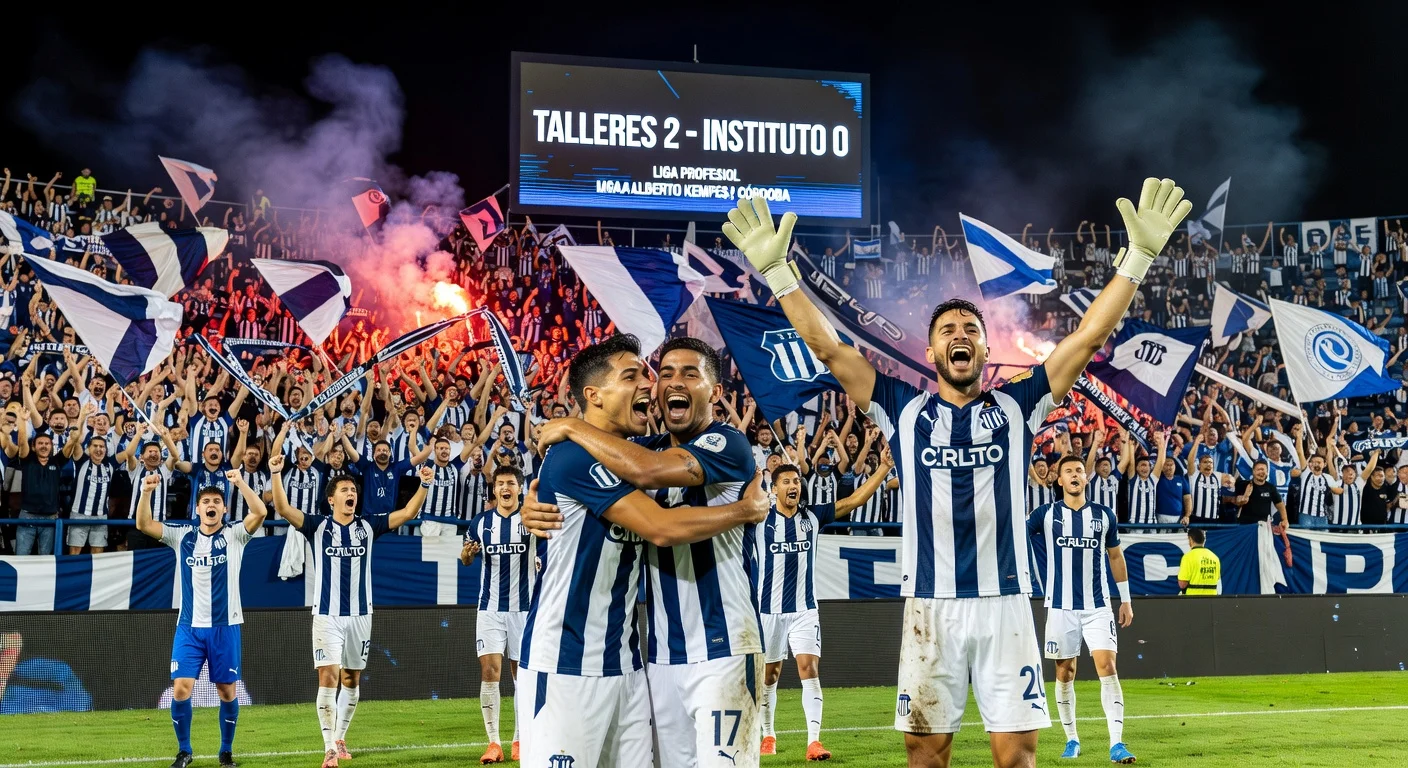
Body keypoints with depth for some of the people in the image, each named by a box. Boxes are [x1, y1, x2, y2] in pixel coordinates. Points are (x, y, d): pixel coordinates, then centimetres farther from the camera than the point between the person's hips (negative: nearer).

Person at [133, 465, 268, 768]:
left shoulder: (234, 535, -1)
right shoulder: (182, 536, 6)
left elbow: (260, 513, -18)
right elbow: (143, 524, -4)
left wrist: (240, 482, -29)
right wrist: (147, 491, -19)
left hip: (225, 626, -1)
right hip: (189, 627, 1)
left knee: (227, 691, 4)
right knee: (180, 689, -7)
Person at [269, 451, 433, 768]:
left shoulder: (368, 525, 5)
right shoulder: (318, 526, -2)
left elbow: (408, 513, -1)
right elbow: (283, 508, -14)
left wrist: (424, 485, -16)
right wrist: (276, 474, -28)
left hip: (360, 614, 3)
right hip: (327, 615, -3)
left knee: (352, 680, 12)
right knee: (328, 678, -12)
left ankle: (340, 738, 29)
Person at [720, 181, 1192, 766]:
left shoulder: (1016, 406, 8)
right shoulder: (904, 410, 8)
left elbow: (1089, 336, 2)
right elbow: (826, 346, 3)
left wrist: (1139, 256, -5)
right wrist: (777, 269, -4)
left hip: (1004, 603, 0)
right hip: (929, 607, 0)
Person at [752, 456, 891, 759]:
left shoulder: (812, 516, 1)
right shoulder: (759, 519, -5)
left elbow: (855, 499, -1)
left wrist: (884, 466, -10)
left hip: (805, 609, 1)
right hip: (769, 610, -1)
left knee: (809, 669, -10)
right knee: (769, 674, 9)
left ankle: (814, 741, -11)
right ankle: (768, 734, 26)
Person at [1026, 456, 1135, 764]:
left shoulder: (1104, 515, 5)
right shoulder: (1047, 514, 1)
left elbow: (1115, 556, 15)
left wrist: (1126, 599, 15)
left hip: (1097, 606, 0)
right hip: (1061, 607, 0)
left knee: (1107, 667, -12)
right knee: (1065, 672, 6)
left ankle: (1117, 743, -13)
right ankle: (1072, 739, 22)